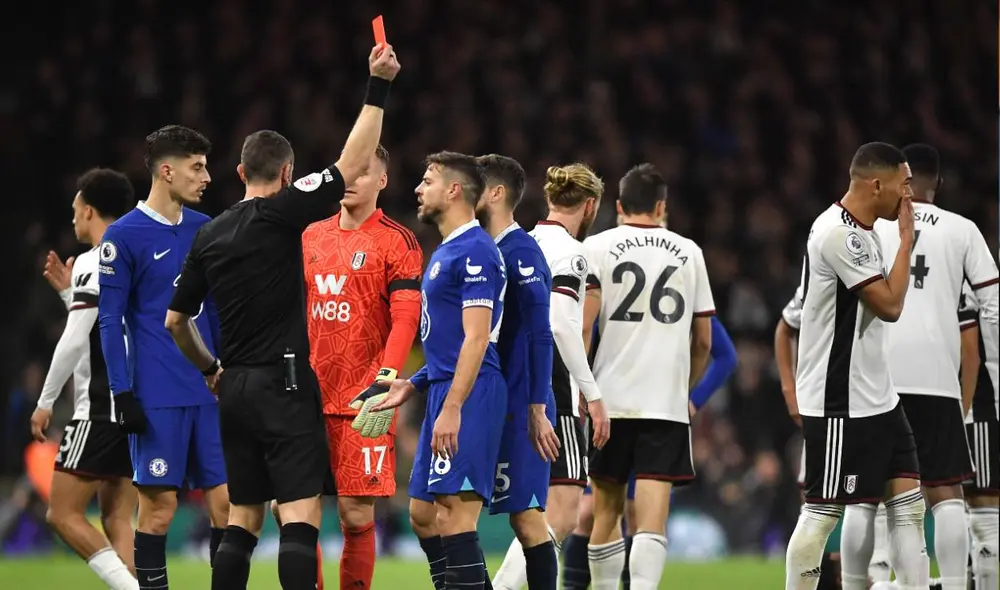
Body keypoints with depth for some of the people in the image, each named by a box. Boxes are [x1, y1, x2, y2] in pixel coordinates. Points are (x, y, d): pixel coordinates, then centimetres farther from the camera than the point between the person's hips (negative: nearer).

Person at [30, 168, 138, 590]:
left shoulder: (94, 263, -10)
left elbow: (75, 340, -16)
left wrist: (46, 401, -9)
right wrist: (69, 292, 25)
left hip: (101, 409, -8)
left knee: (64, 514, -5)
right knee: (117, 520, 8)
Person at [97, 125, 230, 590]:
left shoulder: (205, 230, 11)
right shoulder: (123, 236, -6)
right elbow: (110, 321, -6)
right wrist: (123, 394, -11)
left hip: (209, 393, 5)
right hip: (157, 398, -5)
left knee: (225, 501, 1)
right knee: (159, 506, -3)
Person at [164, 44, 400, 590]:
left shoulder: (209, 236, 10)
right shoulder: (279, 214, -9)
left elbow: (175, 320, 15)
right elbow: (352, 165, -13)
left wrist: (209, 370, 30)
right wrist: (377, 88, -9)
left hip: (235, 388, 7)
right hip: (284, 382, -7)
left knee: (243, 519, 11)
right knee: (300, 514, -10)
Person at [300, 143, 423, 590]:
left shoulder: (397, 242, -3)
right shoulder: (312, 236, 14)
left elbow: (405, 317, -11)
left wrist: (387, 375, -24)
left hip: (361, 401, -5)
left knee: (356, 516, -6)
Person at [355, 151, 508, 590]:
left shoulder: (474, 251, -13)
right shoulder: (446, 252, 19)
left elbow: (476, 337, -19)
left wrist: (452, 409, -23)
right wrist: (412, 385, 19)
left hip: (466, 397, -11)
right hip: (444, 391, 11)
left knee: (454, 513, -13)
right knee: (422, 513, 11)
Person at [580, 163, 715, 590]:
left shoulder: (598, 247, 3)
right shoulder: (688, 252, 11)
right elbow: (704, 341, 14)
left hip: (610, 395, 0)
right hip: (668, 402, 0)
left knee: (606, 509, 14)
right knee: (652, 518, -8)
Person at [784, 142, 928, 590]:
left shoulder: (858, 232, 14)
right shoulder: (838, 234, -18)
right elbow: (889, 305, -20)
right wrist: (906, 239, -12)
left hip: (874, 397, 10)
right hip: (840, 403, -10)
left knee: (907, 500, 5)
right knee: (823, 511, -5)